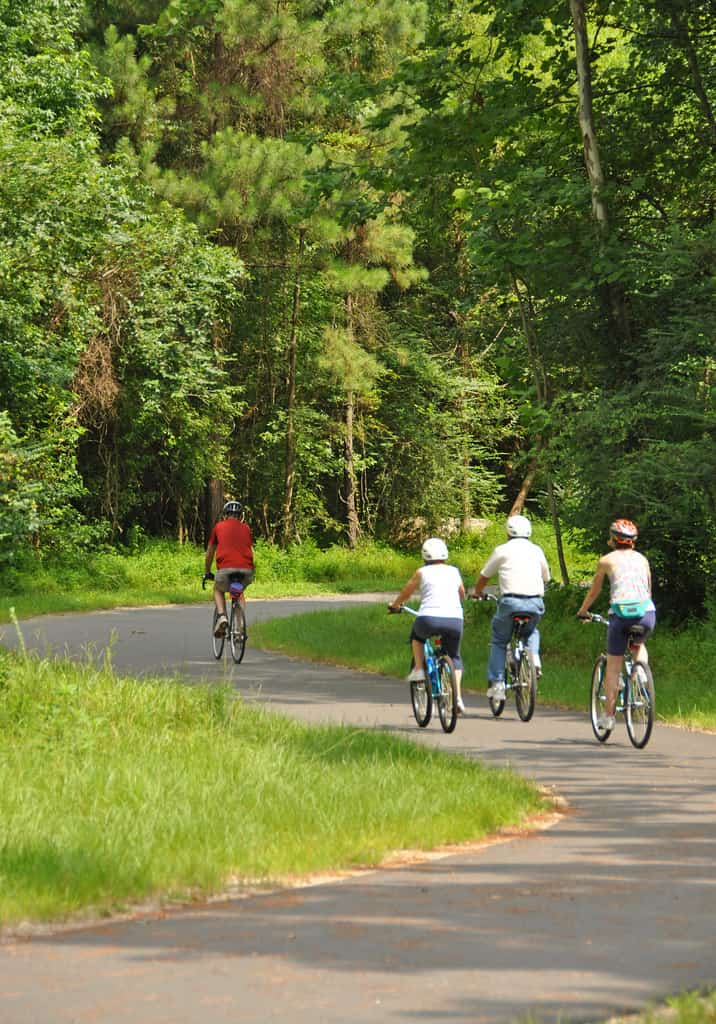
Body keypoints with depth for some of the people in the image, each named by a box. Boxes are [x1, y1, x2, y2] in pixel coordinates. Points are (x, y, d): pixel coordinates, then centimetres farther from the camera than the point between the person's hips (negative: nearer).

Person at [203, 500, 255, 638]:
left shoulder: (219, 527, 17)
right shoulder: (246, 528, 21)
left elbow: (210, 552, 26)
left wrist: (207, 572, 40)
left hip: (226, 568, -2)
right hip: (246, 570, 2)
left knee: (218, 590, 29)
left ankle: (222, 616, 1)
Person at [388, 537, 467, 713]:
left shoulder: (422, 572, 11)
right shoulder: (454, 571, 19)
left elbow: (405, 593, 24)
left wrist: (394, 605, 43)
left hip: (430, 619, -2)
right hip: (454, 620, 2)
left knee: (416, 634, 33)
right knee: (454, 657, 23)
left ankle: (418, 669, 18)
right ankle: (458, 697, 11)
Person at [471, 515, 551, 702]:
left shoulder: (502, 550, 8)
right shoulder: (536, 550, 16)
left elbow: (484, 575, 18)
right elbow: (546, 577, 27)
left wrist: (477, 592, 38)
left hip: (511, 602, -3)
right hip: (535, 603, 3)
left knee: (499, 641, 16)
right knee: (531, 631, 33)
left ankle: (496, 683, 6)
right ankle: (534, 657, 4)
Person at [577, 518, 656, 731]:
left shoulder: (606, 560, 12)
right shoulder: (642, 559, 20)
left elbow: (594, 591, 23)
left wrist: (583, 611, 39)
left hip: (620, 614, -2)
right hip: (646, 613, 2)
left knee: (613, 667, 9)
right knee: (639, 645, 35)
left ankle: (608, 715, 8)